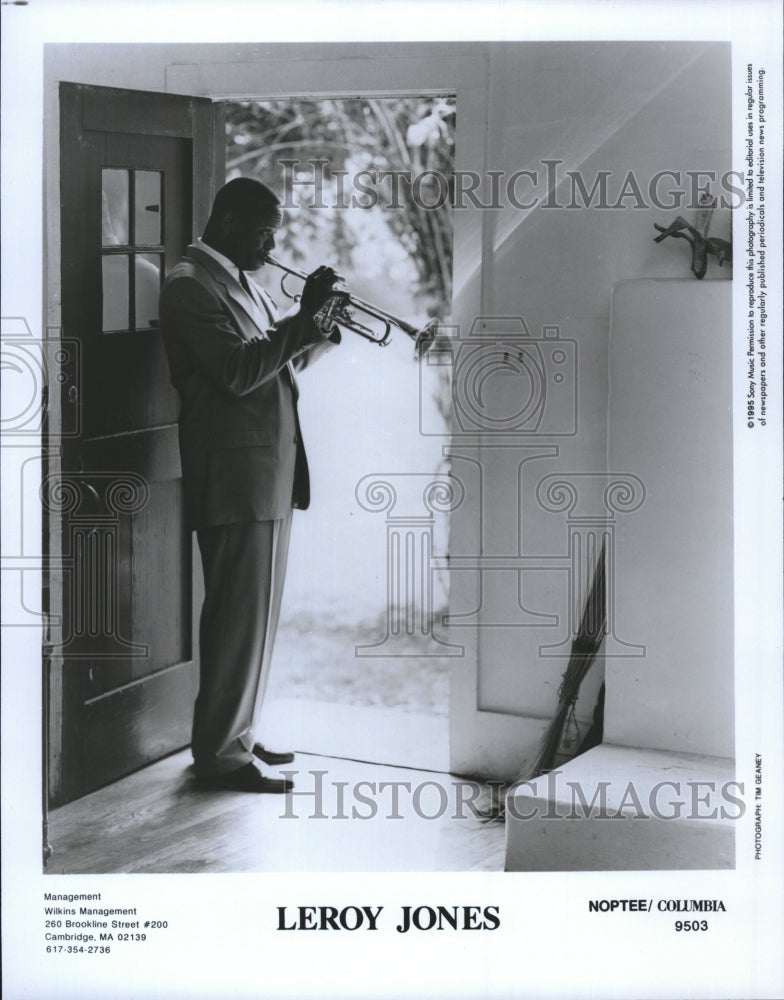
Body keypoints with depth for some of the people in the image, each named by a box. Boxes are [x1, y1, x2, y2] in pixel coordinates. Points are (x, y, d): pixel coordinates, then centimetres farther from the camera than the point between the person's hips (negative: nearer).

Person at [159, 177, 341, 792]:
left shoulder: (243, 283, 18)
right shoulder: (191, 285, -12)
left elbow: (277, 363, 20)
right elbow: (237, 372, -23)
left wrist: (320, 329, 3)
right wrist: (303, 316, -21)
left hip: (271, 471, 10)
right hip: (235, 476, -10)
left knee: (257, 614, 14)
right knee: (239, 615, -6)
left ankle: (240, 735, 24)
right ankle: (220, 754, 3)